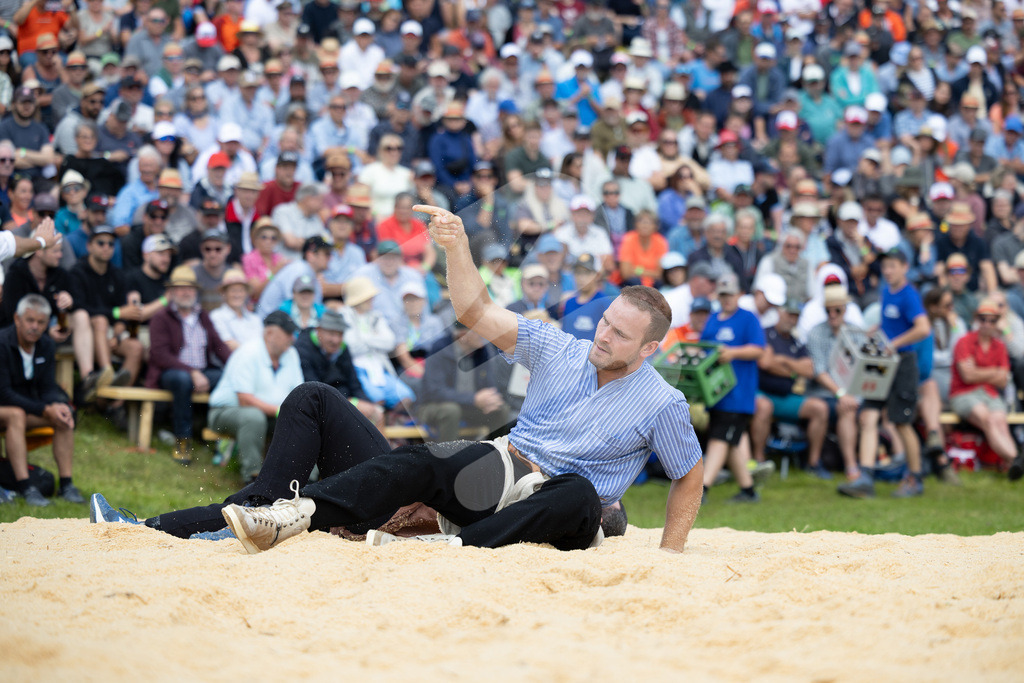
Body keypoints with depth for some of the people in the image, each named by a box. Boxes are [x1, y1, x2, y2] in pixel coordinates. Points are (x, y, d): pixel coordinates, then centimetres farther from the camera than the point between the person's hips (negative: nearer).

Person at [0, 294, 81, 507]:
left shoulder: (47, 346, -1)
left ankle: (66, 485, -17)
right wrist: (44, 410, -30)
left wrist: (58, 407, -25)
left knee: (64, 416, -16)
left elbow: (47, 388, 0)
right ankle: (25, 488, -41)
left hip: (27, 403, 7)